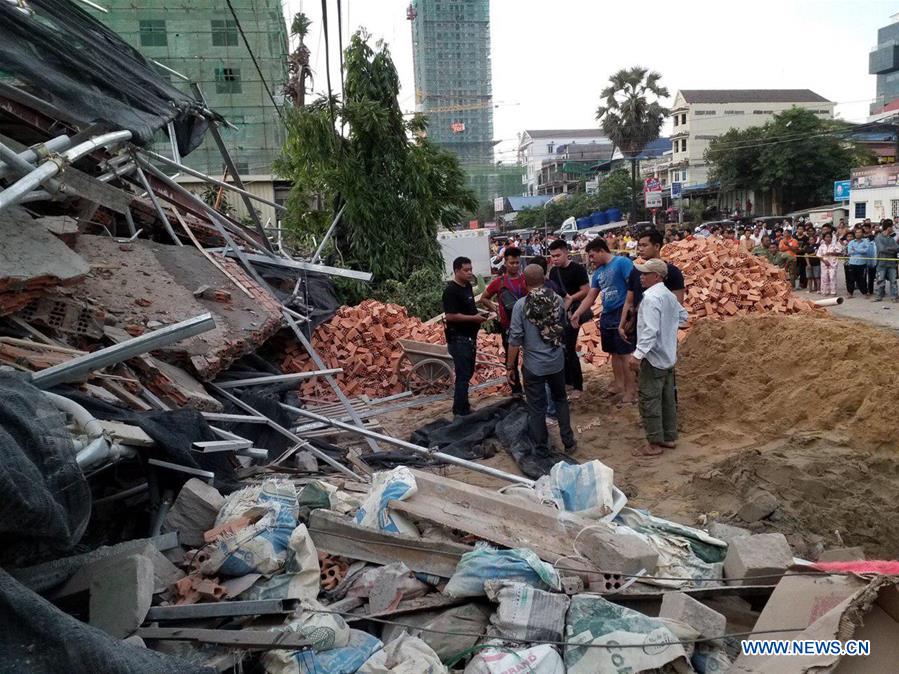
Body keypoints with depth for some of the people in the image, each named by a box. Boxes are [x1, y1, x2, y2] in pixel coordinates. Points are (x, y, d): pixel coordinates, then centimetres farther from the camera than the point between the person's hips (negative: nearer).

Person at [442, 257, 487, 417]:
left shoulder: (467, 286, 11)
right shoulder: (451, 290, -17)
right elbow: (450, 316, -23)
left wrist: (478, 315, 9)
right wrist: (473, 318, -20)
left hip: (469, 337, 9)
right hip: (458, 339, -9)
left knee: (467, 373, 16)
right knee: (463, 375, -5)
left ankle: (464, 406, 27)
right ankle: (460, 411, 3)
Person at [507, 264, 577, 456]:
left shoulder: (521, 305, -16)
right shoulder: (558, 300, -5)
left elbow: (515, 339, -14)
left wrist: (510, 366, -4)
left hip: (533, 366, -4)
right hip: (557, 362, 4)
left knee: (536, 408, 9)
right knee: (560, 400, 22)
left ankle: (541, 450, 18)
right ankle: (568, 443, 27)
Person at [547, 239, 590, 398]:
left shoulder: (577, 268, -12)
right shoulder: (553, 271, 9)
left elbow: (586, 291, -14)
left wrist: (570, 299, -22)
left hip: (571, 313, -7)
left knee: (569, 349, -7)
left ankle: (578, 386, 4)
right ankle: (567, 380, 28)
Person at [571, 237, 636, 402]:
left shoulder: (622, 262, -12)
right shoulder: (598, 273, 12)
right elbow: (590, 297, 16)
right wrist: (577, 313, 7)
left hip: (623, 314, -8)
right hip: (607, 316, 8)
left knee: (625, 354, -5)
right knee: (614, 352, 15)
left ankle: (632, 389, 3)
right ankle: (619, 383, 27)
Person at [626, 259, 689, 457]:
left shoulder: (651, 297, -20)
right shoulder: (669, 295, 10)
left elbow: (650, 330, -28)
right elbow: (683, 315, 25)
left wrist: (638, 355, -30)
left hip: (653, 358, -10)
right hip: (668, 357, 10)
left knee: (649, 401, -3)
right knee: (667, 398, 15)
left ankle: (654, 444, 2)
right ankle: (669, 437, 24)